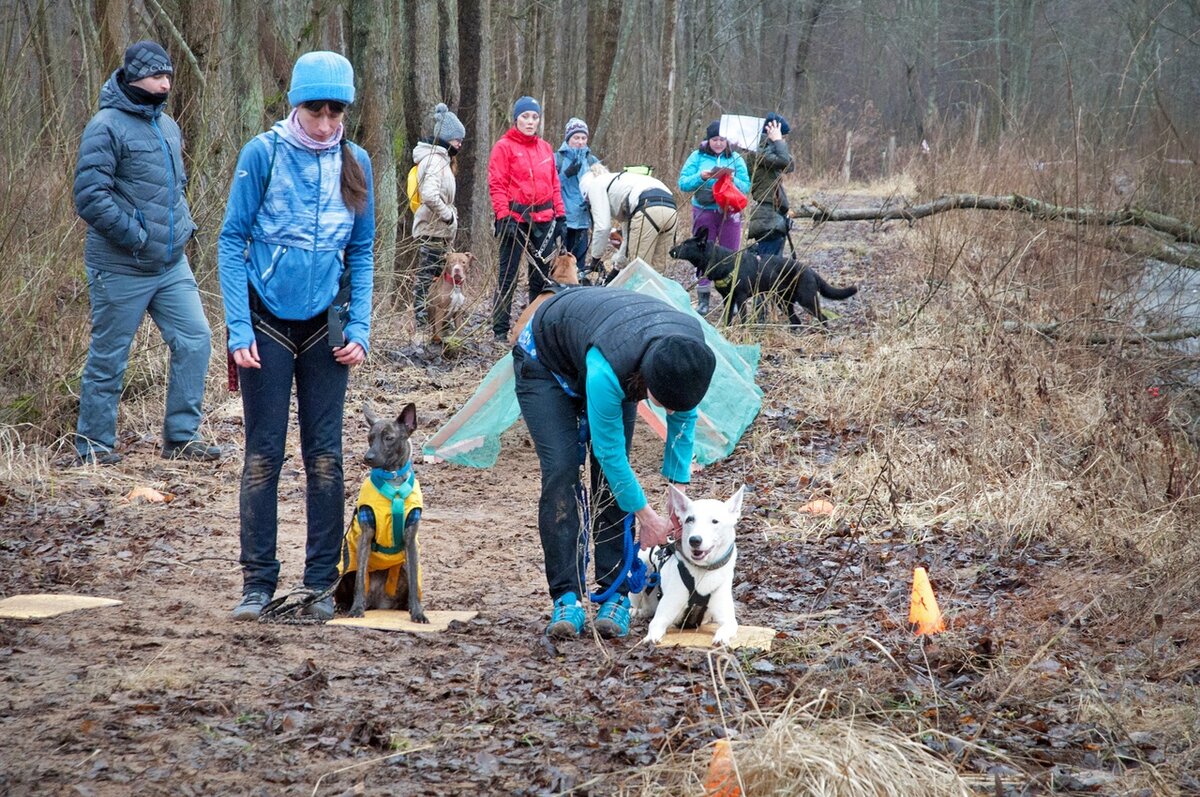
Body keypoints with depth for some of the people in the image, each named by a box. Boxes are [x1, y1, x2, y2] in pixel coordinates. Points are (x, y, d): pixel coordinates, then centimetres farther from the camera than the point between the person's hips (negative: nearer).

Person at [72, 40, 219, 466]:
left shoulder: (167, 126, 13)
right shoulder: (107, 127, -13)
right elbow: (89, 197, -20)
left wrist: (183, 225, 11)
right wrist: (137, 236, -20)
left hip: (172, 264, 7)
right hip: (121, 269, -7)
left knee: (195, 339, 2)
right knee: (108, 358, 3)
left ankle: (181, 437, 12)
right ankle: (93, 447, 15)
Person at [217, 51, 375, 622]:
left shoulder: (354, 163, 2)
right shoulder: (263, 153, -8)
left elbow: (362, 252, 8)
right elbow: (232, 240, -7)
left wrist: (359, 330, -2)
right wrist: (238, 329, -13)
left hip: (324, 325, 3)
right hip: (267, 322, -3)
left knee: (324, 455, 4)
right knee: (263, 453, 0)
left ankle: (320, 584, 11)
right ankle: (257, 583, 7)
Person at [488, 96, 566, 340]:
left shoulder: (545, 148, 15)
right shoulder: (504, 147, -2)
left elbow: (554, 184, 18)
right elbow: (496, 185, -7)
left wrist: (560, 216, 11)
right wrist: (504, 217, -15)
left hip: (543, 220, 6)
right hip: (516, 219, -5)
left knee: (542, 275, 9)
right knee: (508, 275, -3)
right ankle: (500, 329, 0)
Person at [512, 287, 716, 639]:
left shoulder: (692, 348, -29)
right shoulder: (607, 370, -46)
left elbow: (684, 417, -9)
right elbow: (609, 451, -32)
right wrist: (646, 515, -22)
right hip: (544, 362, -5)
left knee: (611, 477, -8)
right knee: (561, 470, -18)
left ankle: (615, 594, -6)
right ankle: (566, 596, -16)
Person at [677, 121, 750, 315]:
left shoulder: (736, 159, 4)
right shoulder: (697, 157, 1)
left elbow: (746, 186, -2)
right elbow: (683, 183, -5)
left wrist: (732, 179, -20)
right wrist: (701, 177, -21)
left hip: (730, 212, 1)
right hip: (704, 211, 0)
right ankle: (703, 300, 11)